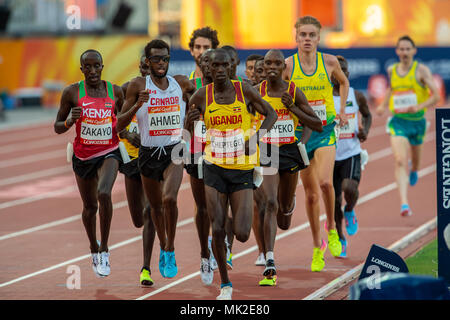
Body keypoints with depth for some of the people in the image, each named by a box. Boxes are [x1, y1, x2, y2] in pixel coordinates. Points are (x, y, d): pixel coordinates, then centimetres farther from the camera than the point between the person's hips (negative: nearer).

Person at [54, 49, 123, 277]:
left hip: (109, 153, -1)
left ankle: (104, 250, -15)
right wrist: (70, 121, -21)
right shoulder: (72, 92, -6)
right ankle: (94, 249, 40)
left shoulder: (115, 92, -2)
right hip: (83, 156, 1)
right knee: (89, 206, 13)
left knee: (104, 194, -27)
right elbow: (58, 128, 0)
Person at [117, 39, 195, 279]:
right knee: (155, 205, 16)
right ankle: (163, 248, 41)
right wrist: (137, 105, -21)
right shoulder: (138, 86, -5)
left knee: (169, 198, -24)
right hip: (148, 153, 1)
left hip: (174, 151, -1)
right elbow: (119, 125, -6)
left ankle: (170, 251, -9)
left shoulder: (181, 83, 0)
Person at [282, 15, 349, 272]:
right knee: (311, 193, 6)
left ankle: (332, 229, -1)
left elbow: (344, 82, 18)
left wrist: (342, 112, 11)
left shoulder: (329, 62, -3)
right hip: (300, 132, 1)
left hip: (326, 130, -1)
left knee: (325, 181, -24)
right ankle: (317, 246, 20)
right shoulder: (288, 66, -5)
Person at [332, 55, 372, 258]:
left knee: (349, 188, -26)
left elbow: (367, 115, 19)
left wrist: (365, 130, -1)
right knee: (335, 200, 5)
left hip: (352, 153, 0)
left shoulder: (357, 96, 2)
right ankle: (340, 240, 27)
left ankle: (350, 211, 10)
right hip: (330, 155, 0)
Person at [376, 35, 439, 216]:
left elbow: (436, 96, -11)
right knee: (400, 161, -18)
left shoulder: (421, 70, -7)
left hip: (417, 120, 0)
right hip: (398, 121, 0)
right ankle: (404, 203, -27)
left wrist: (419, 107, -26)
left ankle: (414, 170, 63)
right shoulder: (392, 70, 5)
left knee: (415, 155, 23)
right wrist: (383, 105, 14)